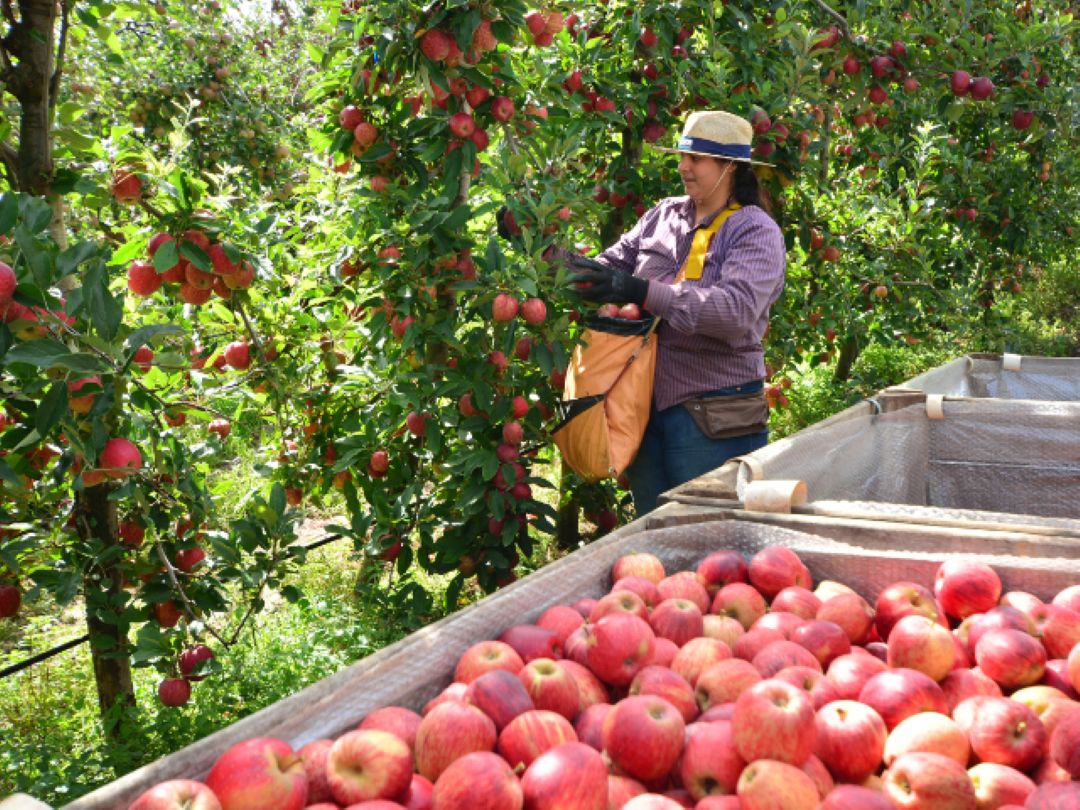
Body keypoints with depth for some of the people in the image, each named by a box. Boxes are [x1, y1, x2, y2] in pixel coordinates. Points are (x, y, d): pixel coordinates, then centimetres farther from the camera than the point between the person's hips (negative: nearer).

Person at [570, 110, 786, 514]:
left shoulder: (756, 231, -9)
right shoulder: (663, 215, 10)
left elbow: (737, 309, -24)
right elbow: (613, 263, 12)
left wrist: (642, 292, -29)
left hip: (713, 420, -6)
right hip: (647, 405, 6)